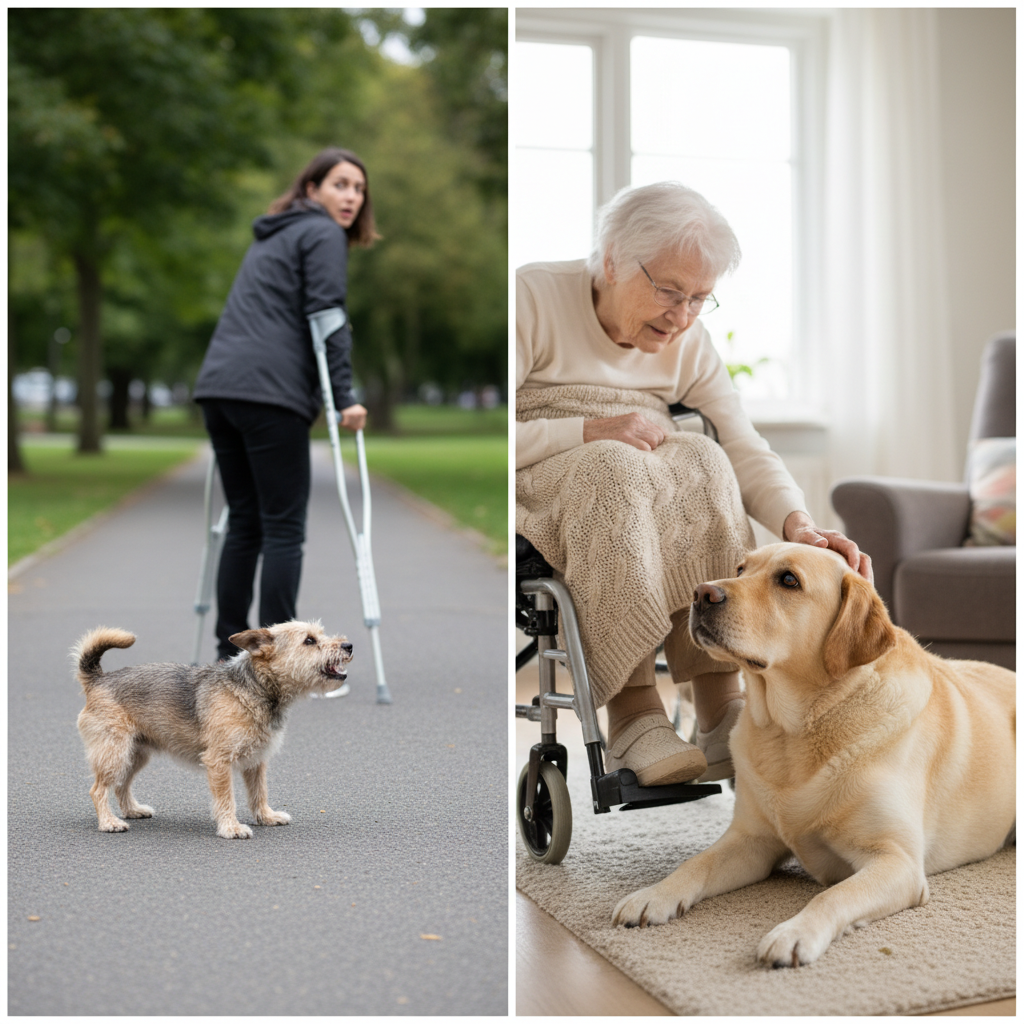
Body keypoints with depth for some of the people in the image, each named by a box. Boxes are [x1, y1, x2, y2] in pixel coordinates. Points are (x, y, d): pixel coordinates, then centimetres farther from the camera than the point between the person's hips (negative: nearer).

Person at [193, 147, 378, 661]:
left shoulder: (272, 237, 29)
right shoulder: (323, 234, 2)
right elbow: (326, 316, -9)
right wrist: (344, 398, -12)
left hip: (219, 384, 8)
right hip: (271, 391, -8)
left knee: (244, 522, 11)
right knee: (283, 527, -5)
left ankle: (231, 653, 13)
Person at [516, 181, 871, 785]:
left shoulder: (690, 340, 8)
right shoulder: (533, 298, -8)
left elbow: (745, 450, -2)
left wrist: (797, 523, -22)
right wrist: (590, 431, -23)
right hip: (534, 491, -4)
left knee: (699, 460, -28)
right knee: (611, 468, -36)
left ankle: (723, 715, -32)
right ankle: (633, 714, -37)